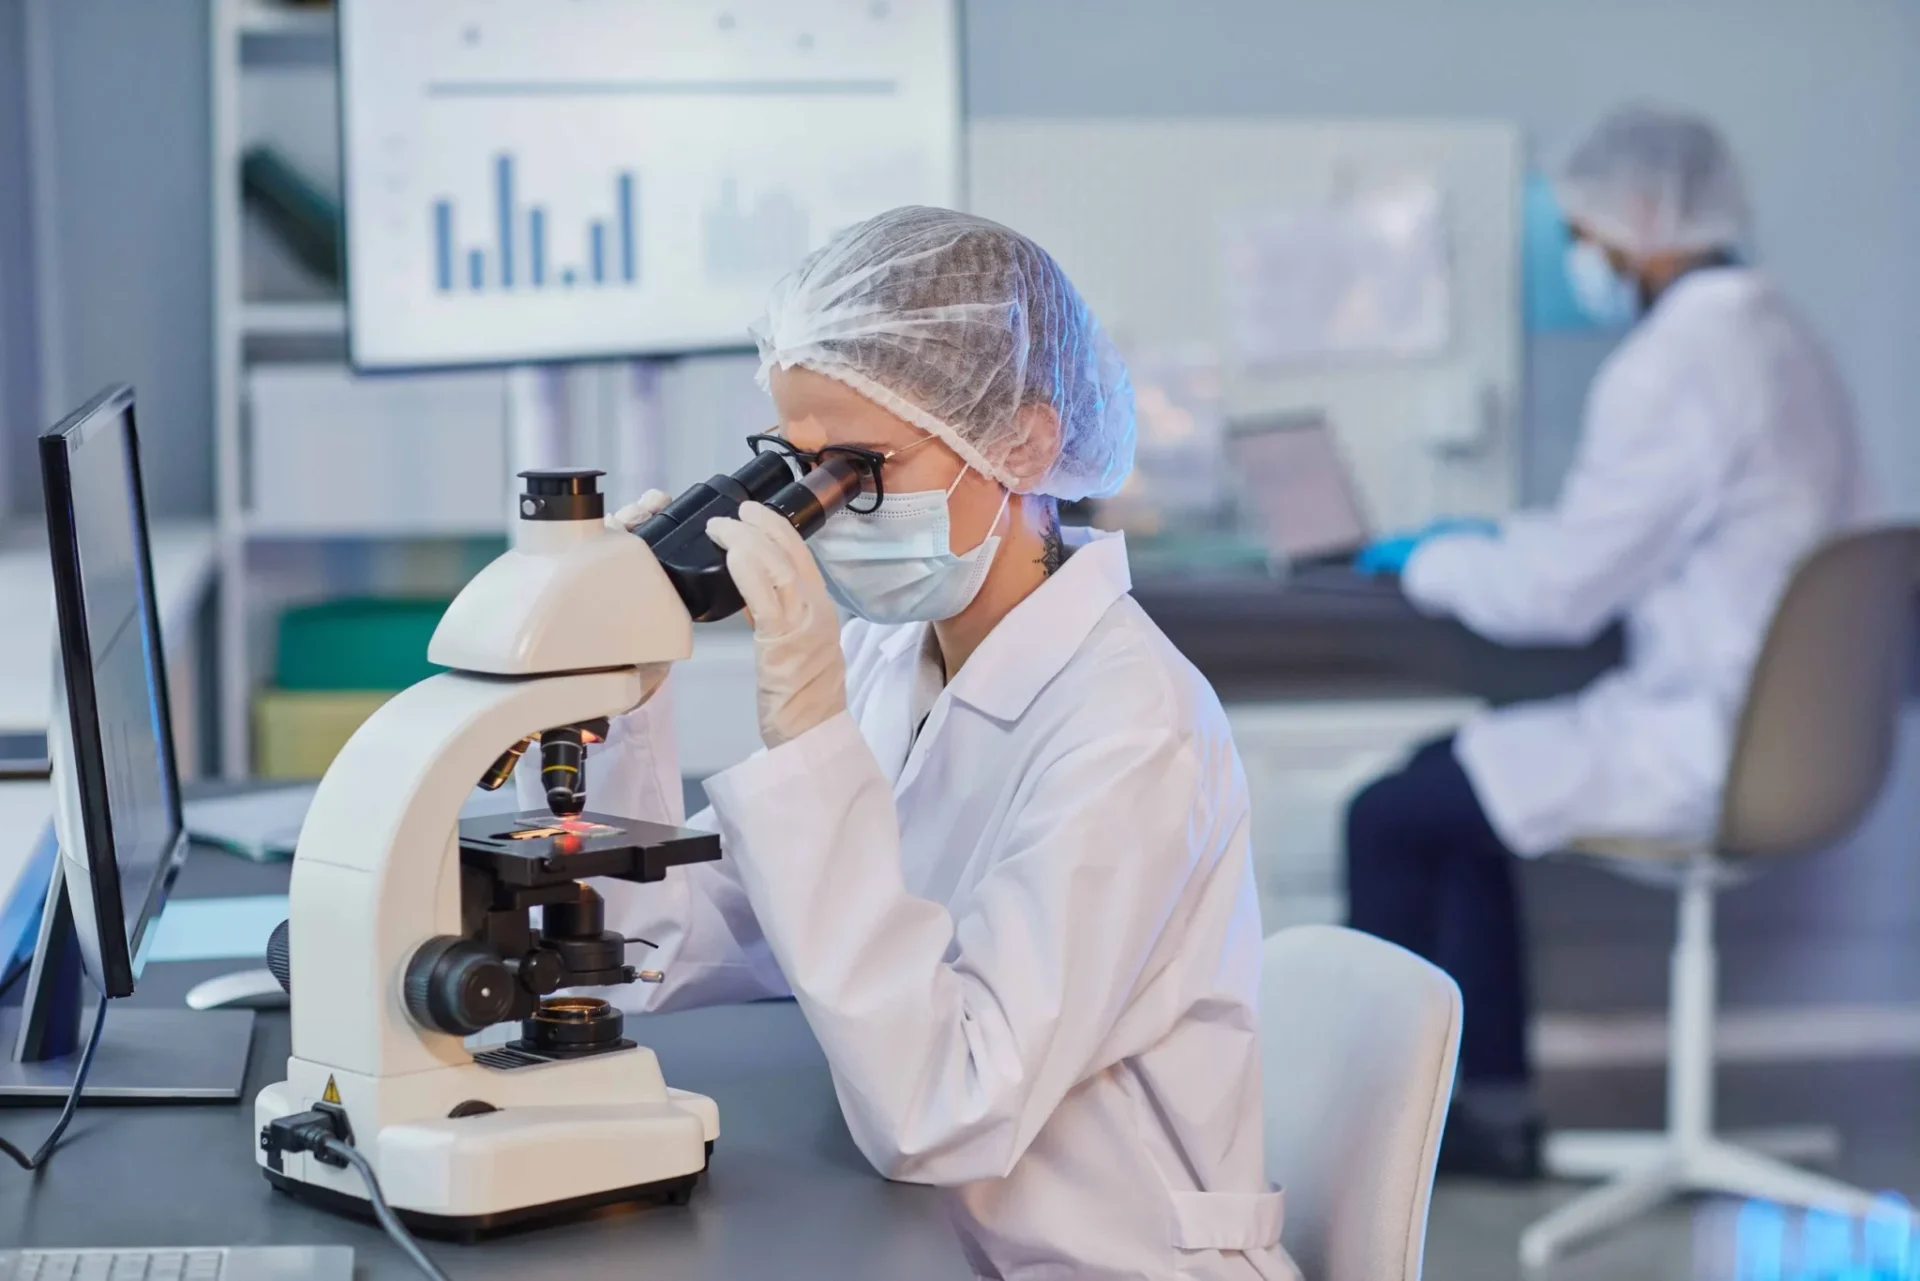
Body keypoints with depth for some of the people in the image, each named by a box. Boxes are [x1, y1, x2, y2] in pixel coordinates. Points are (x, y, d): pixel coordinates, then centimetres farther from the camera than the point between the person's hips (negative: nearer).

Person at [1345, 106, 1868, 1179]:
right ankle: (1496, 1105, 21)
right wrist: (1496, 539, 19)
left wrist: (1431, 564, 1)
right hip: (1771, 727, 10)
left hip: (1696, 749, -10)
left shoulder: (1672, 367, -20)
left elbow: (1560, 594, -17)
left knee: (1390, 817, -1)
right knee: (1450, 776, 20)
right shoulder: (1782, 339, 10)